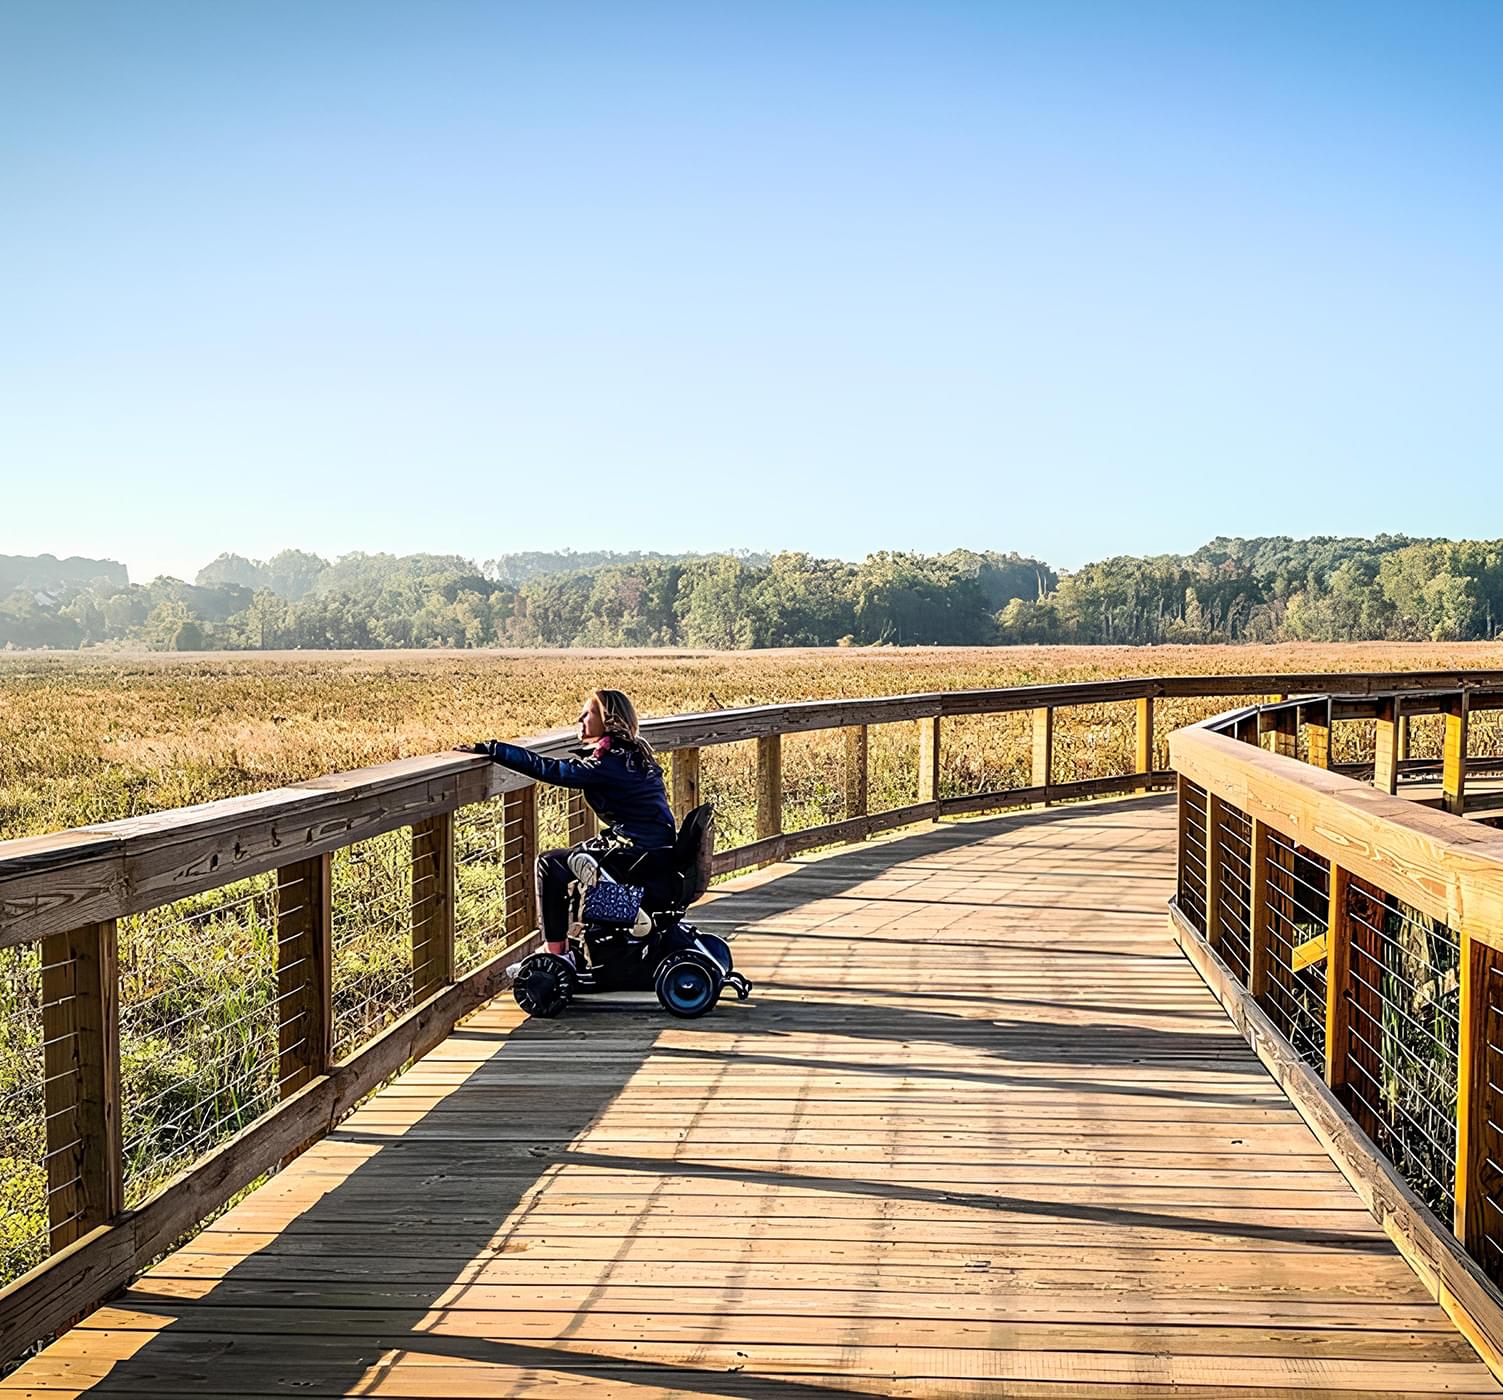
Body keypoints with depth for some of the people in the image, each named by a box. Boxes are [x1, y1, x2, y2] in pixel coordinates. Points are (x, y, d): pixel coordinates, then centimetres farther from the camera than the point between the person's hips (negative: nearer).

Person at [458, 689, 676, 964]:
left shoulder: (610, 763, -17)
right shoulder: (634, 753, 11)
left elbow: (551, 770, -22)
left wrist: (490, 749, -20)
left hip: (640, 857, -10)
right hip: (656, 850, 10)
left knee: (550, 864, -4)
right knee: (567, 859, 21)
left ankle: (555, 954, -2)